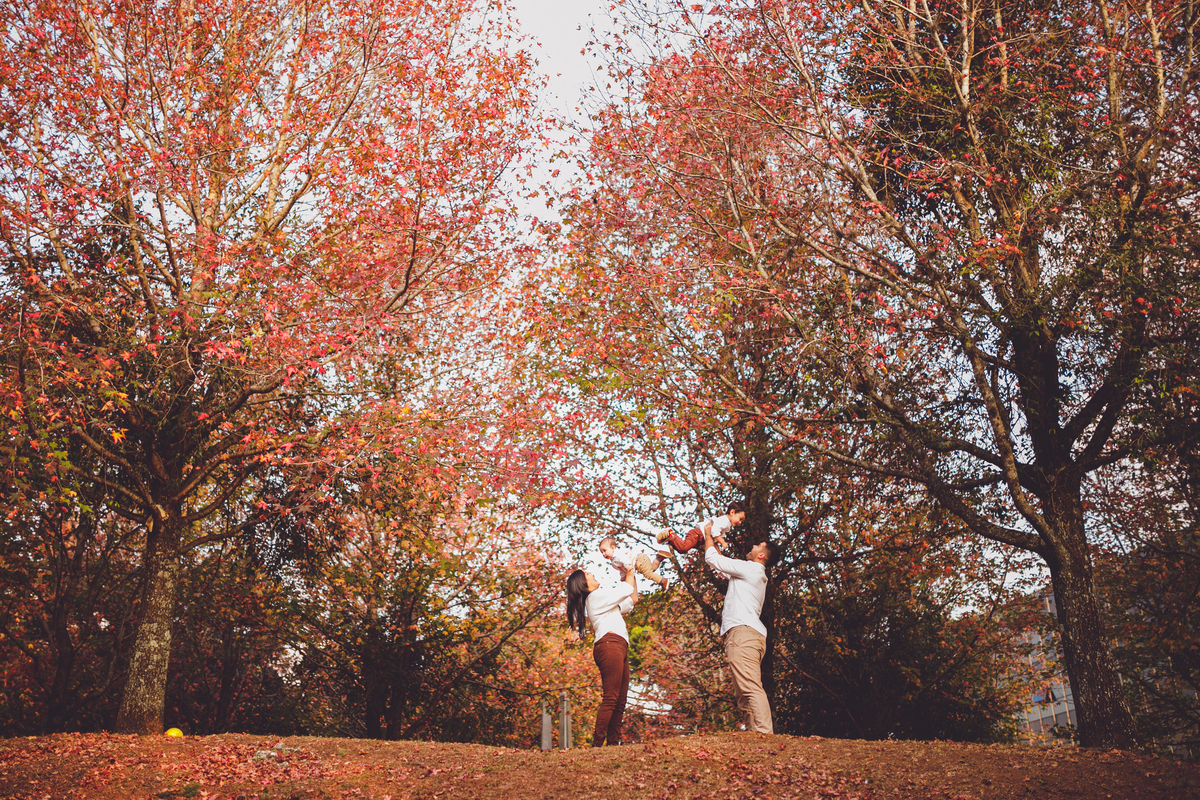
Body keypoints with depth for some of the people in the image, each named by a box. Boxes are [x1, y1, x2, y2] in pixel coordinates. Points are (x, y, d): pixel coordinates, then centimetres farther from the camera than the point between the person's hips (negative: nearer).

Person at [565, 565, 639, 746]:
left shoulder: (599, 601, 29)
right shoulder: (596, 596, 1)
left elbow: (631, 600, 33)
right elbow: (626, 590, 2)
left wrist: (633, 575, 29)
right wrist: (630, 572, 18)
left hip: (619, 649, 10)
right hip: (610, 645, -10)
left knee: (620, 701, 3)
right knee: (610, 698, -16)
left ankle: (613, 742, -1)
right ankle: (597, 743, -20)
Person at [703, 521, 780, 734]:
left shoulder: (749, 568, 1)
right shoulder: (757, 574, 30)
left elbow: (712, 559, 4)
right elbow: (724, 564, 42)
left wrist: (708, 535, 20)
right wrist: (711, 540, 44)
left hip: (742, 631, -10)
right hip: (754, 635, 10)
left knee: (751, 688, -21)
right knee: (744, 694, 6)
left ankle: (764, 734, -31)